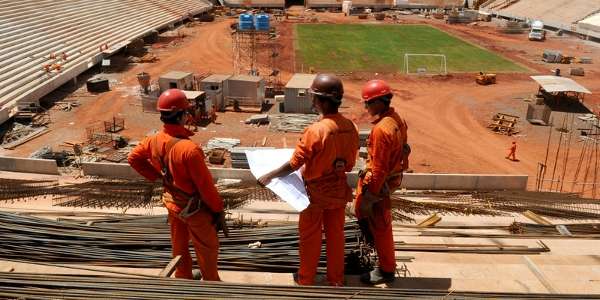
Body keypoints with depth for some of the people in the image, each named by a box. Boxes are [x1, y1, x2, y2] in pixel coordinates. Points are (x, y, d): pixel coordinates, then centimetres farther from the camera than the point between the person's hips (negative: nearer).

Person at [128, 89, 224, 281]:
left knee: (179, 245, 24)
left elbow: (133, 158, 8)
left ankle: (183, 279, 44)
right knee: (208, 248, 14)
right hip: (194, 207, -7)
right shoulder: (189, 148, -33)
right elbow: (205, 185, -26)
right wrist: (218, 209, -13)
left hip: (172, 203, 7)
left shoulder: (154, 141, -10)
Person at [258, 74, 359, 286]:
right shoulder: (350, 127, -7)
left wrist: (269, 176, -7)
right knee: (335, 234, 18)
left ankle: (306, 279, 29)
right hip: (339, 190, 5)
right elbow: (349, 163, 4)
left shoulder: (316, 130, -26)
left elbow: (293, 165, -20)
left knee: (310, 236, 13)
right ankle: (336, 279, 32)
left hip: (316, 192, -5)